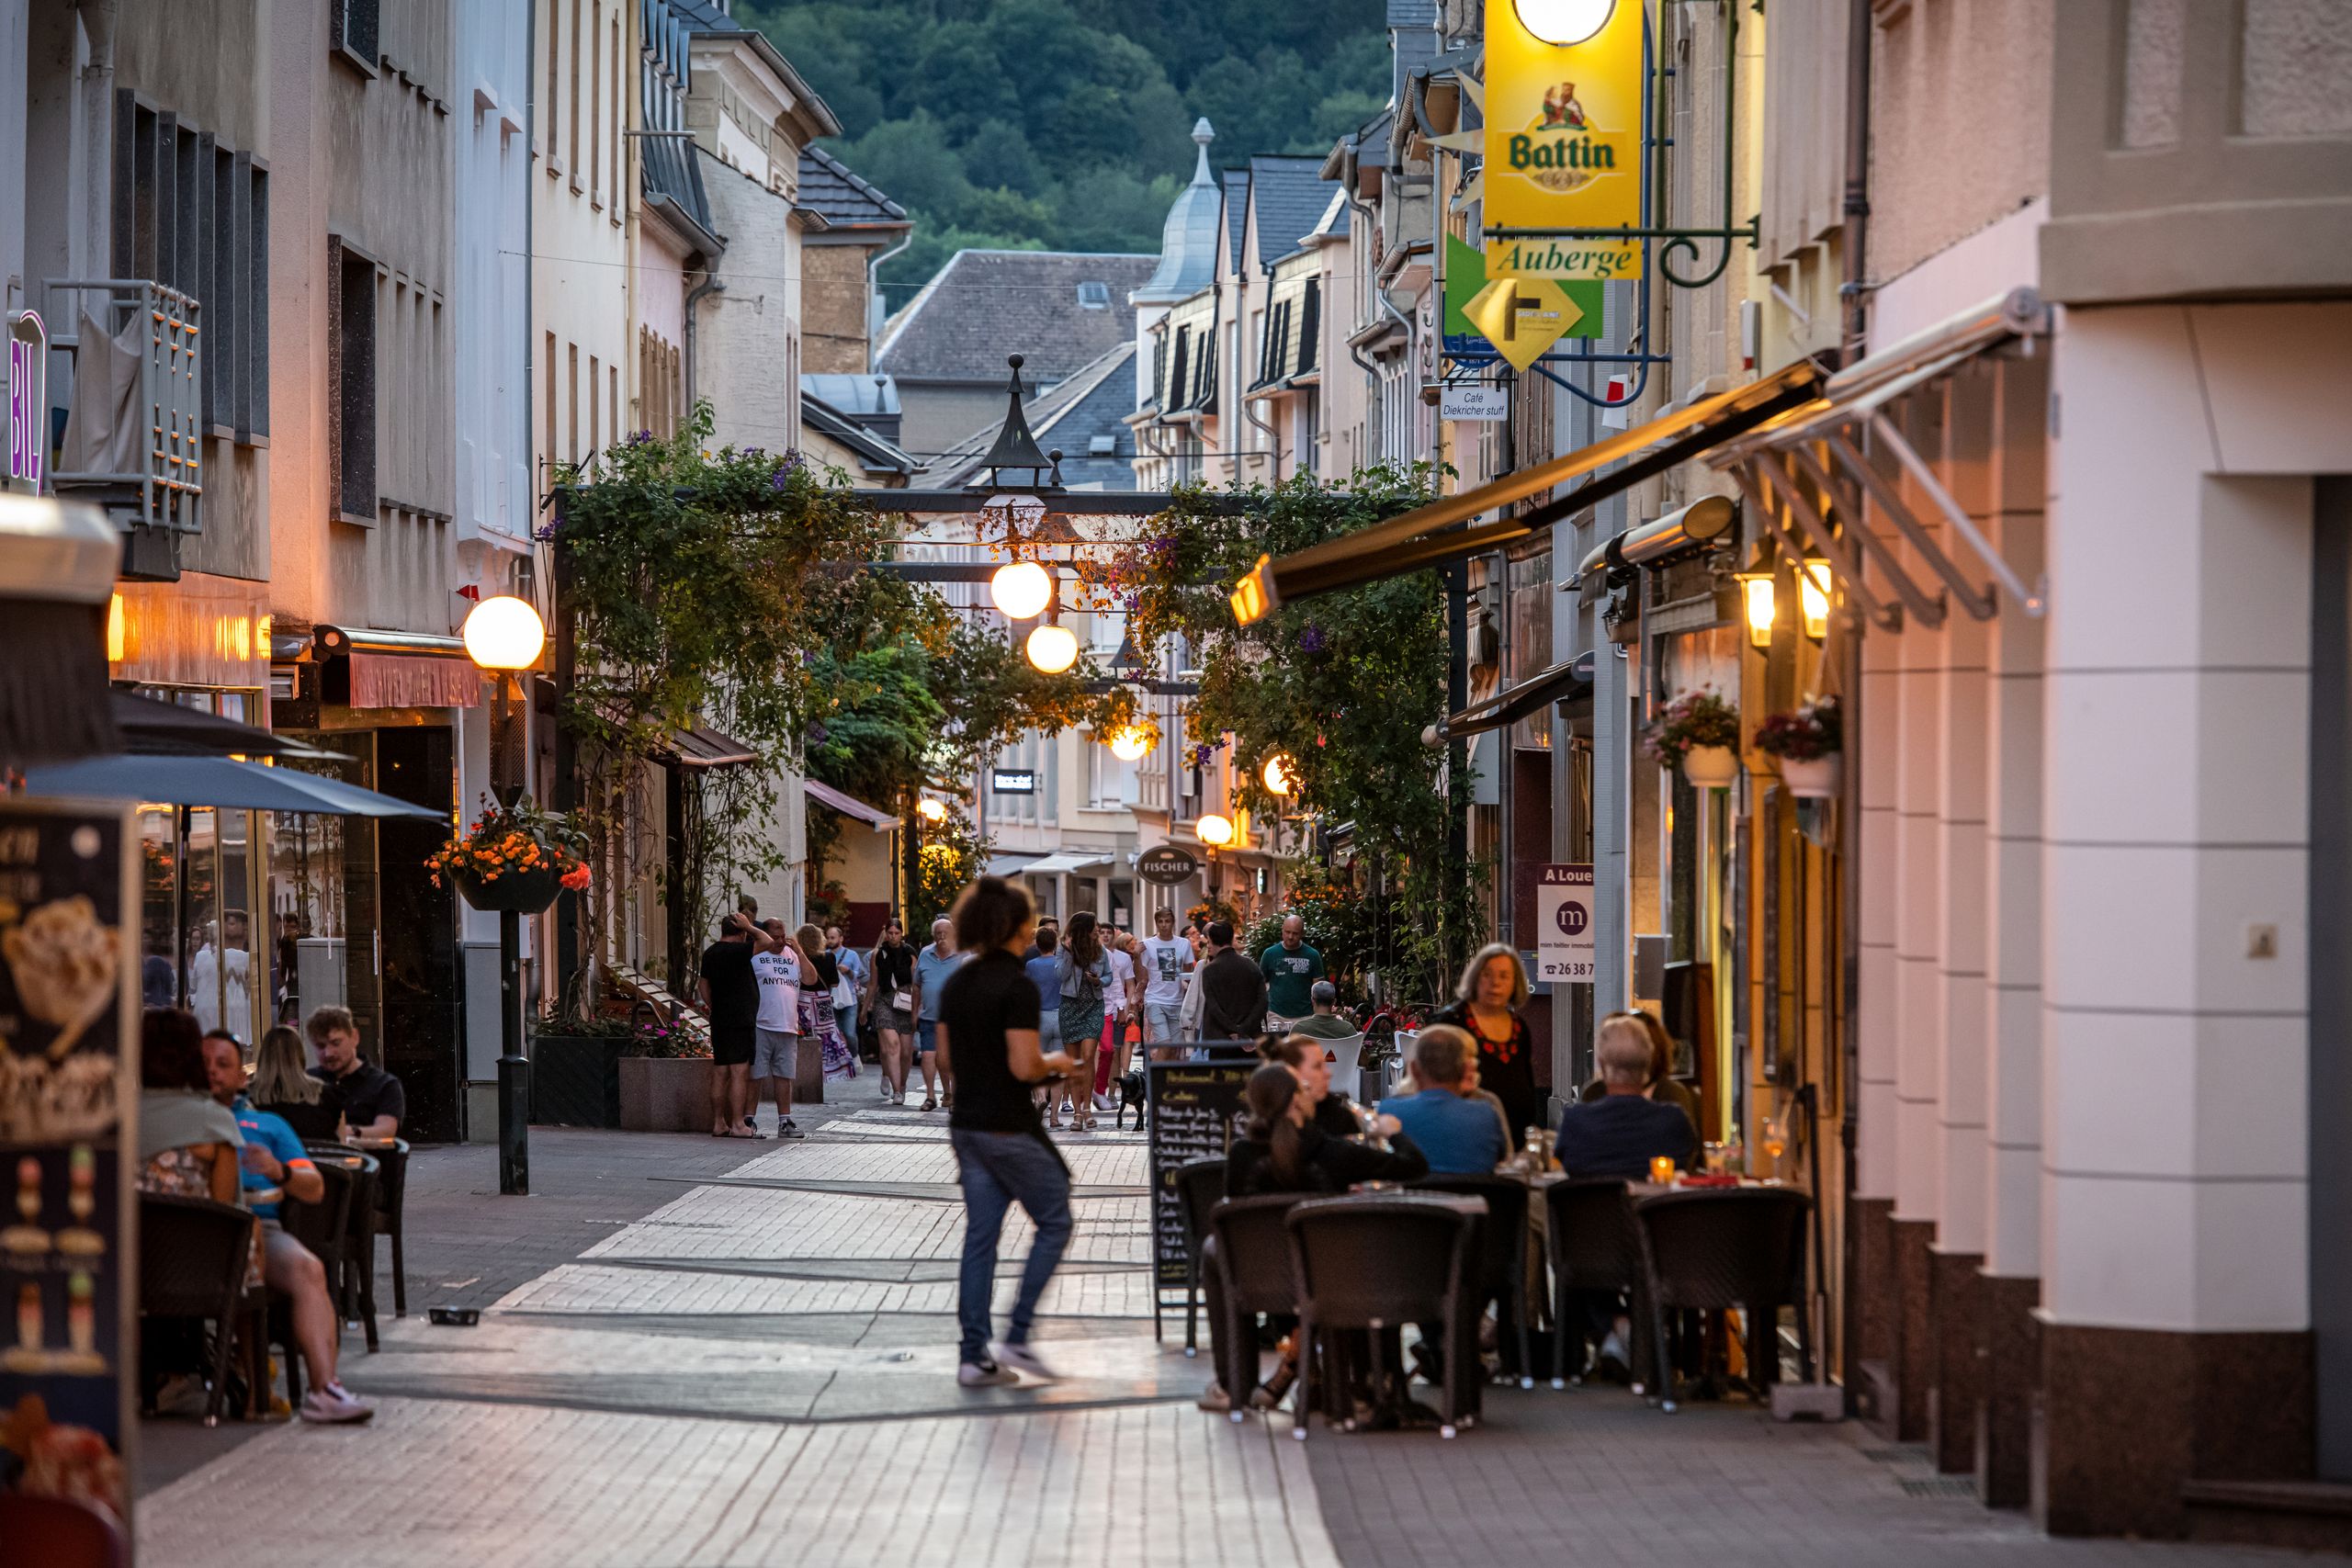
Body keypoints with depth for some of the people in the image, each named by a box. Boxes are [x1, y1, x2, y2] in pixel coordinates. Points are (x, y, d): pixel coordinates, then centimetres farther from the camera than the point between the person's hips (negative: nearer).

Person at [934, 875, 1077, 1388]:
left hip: (966, 1125, 7)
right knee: (1054, 1223, 7)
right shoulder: (1017, 987, -17)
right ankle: (1016, 1338, 2)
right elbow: (1024, 1067, -20)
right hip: (1008, 1128, -7)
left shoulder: (956, 983, 7)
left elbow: (945, 1057, 13)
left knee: (980, 1235, 10)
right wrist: (1054, 1063, -2)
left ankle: (973, 1355, 9)